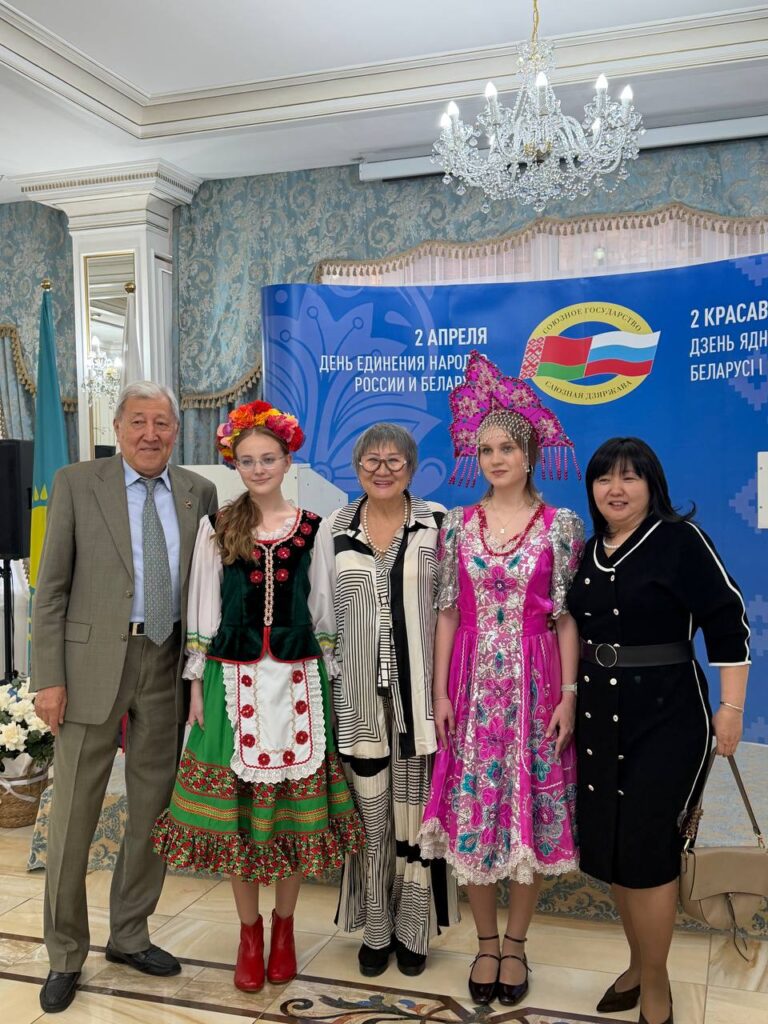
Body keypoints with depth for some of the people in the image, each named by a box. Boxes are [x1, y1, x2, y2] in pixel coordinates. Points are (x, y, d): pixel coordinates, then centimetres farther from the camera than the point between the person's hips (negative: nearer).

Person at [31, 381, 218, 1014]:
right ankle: (66, 954, 25)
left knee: (153, 809, 13)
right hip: (93, 662, -3)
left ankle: (129, 935, 33)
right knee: (74, 813, 6)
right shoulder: (76, 484, -2)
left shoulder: (198, 493, 6)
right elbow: (51, 588, -4)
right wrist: (49, 677, -9)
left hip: (168, 665, 3)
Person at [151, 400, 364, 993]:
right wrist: (198, 686, 1)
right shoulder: (217, 528, 3)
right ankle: (250, 931, 25)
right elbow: (203, 611, 4)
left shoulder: (313, 529, 3)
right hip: (234, 681, 0)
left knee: (296, 805, 6)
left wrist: (325, 682, 4)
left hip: (298, 681, 0)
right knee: (234, 808, 6)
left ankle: (284, 925, 27)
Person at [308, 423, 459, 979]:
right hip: (358, 693, 2)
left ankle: (413, 930, 24)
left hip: (418, 691, -1)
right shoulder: (335, 528, 5)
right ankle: (375, 929, 25)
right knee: (369, 810, 9)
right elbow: (324, 615, 9)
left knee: (414, 807, 7)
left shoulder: (437, 524, -1)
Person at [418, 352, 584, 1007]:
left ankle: (515, 943, 25)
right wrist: (440, 691, 0)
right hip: (473, 684, 2)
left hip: (535, 683, -1)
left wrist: (569, 694, -7)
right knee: (473, 811, 6)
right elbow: (448, 612, 4)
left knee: (532, 812, 6)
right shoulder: (459, 525, 4)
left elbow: (568, 617, -2)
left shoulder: (560, 526, -1)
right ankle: (486, 941, 26)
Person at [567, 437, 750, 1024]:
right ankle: (639, 965, 32)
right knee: (611, 844, 12)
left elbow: (727, 622, -13)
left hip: (666, 715, -6)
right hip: (600, 714, 6)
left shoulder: (680, 539, -10)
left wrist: (731, 707, -16)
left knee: (648, 847, -2)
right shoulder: (589, 551, 8)